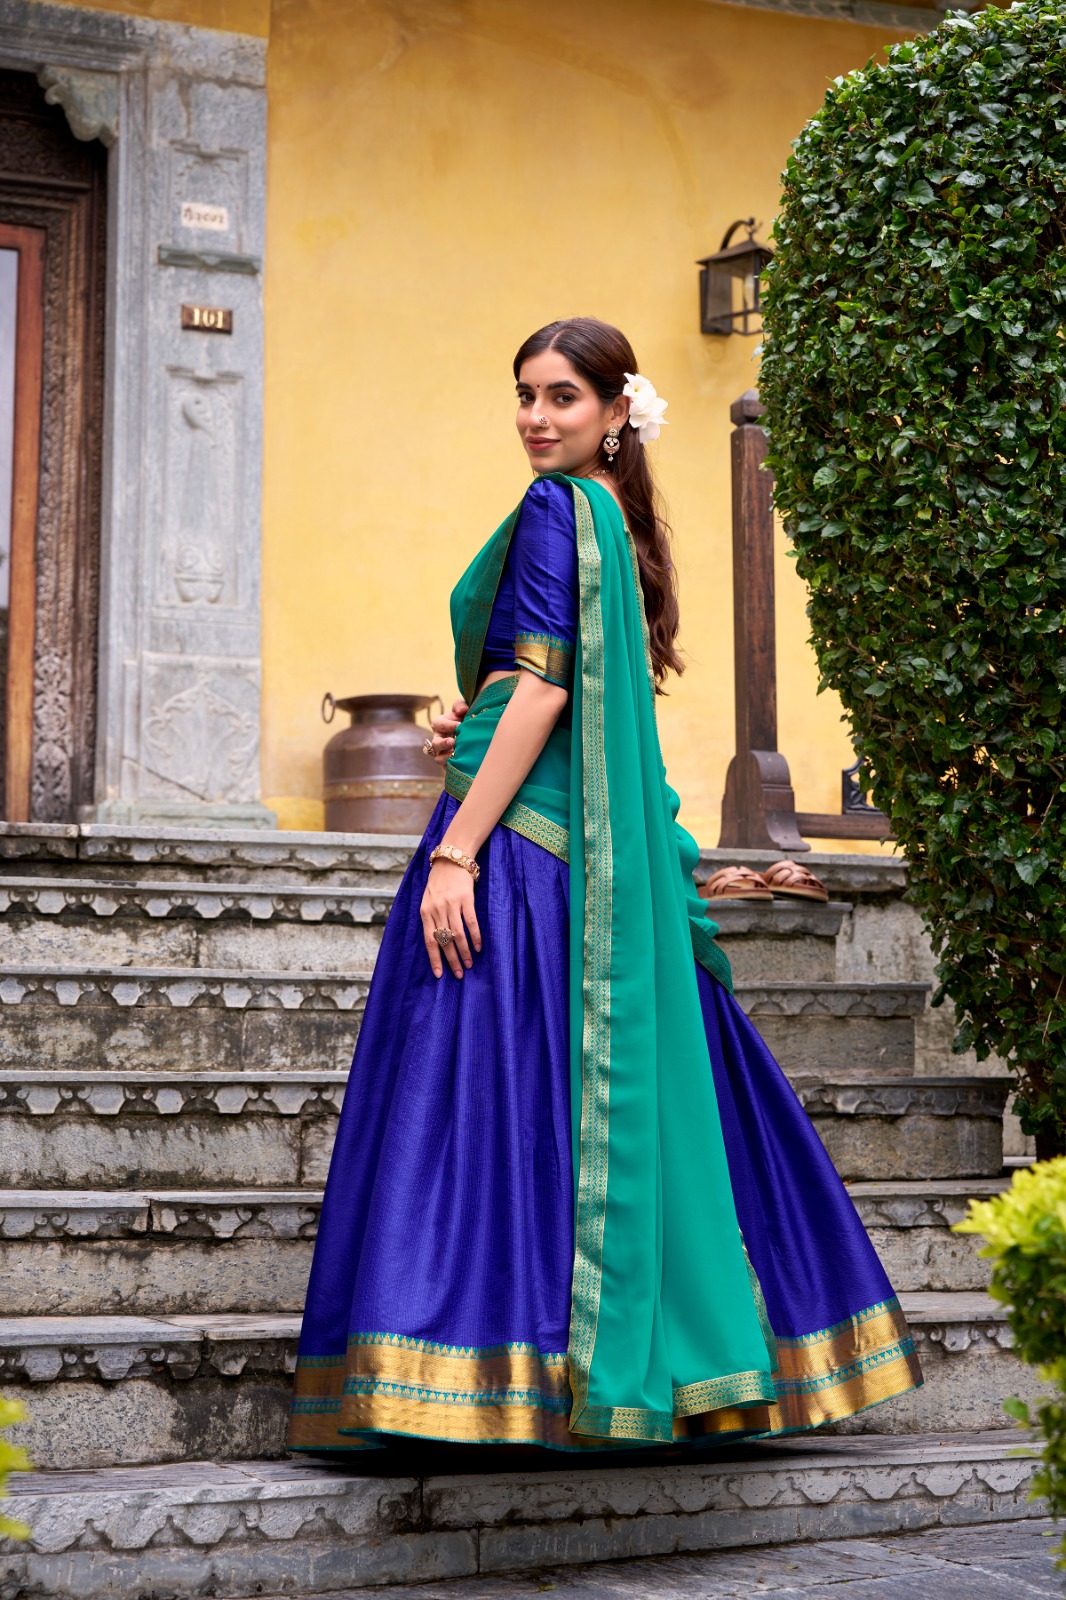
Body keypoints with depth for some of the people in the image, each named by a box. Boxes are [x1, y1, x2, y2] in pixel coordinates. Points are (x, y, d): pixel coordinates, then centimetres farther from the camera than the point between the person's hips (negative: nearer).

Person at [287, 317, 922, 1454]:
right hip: (610, 851, 10)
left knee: (493, 1091, -11)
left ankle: (498, 1378, -14)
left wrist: (456, 849, -20)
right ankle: (666, 1357, 15)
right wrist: (477, 733, 15)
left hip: (525, 836, -10)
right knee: (629, 1101, 10)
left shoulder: (555, 510, -7)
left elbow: (539, 688, -17)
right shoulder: (624, 524, 20)